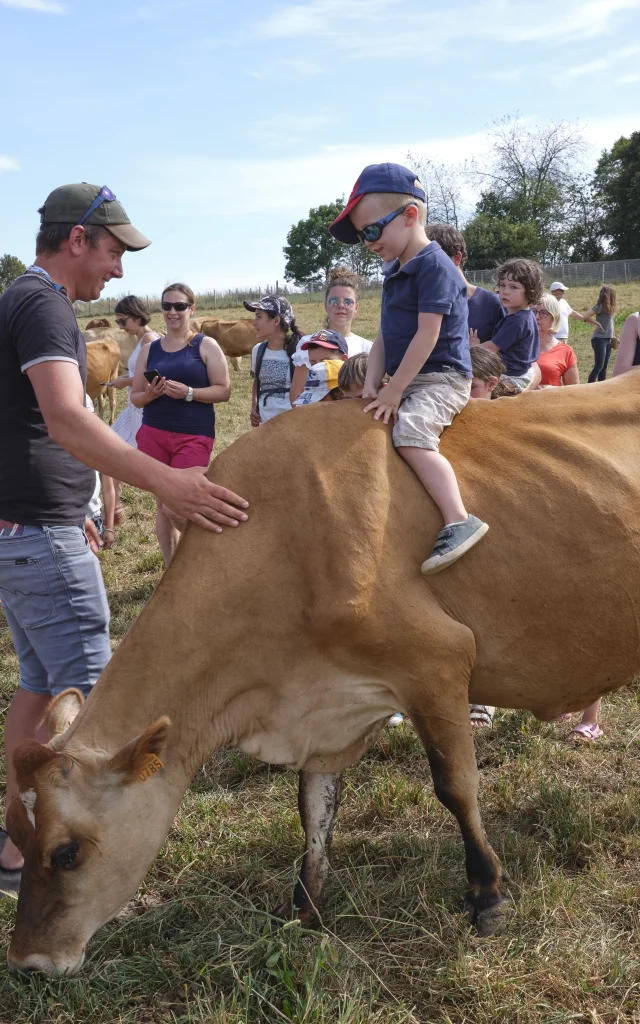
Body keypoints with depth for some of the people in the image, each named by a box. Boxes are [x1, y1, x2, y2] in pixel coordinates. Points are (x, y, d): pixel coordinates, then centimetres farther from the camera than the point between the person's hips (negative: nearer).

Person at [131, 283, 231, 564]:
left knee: (175, 507, -12)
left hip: (194, 437, -4)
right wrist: (150, 394, -11)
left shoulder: (206, 346, 1)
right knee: (161, 506, 8)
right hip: (153, 435, 4)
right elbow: (135, 397, 12)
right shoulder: (149, 350, 10)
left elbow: (224, 391, -4)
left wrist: (188, 392, -18)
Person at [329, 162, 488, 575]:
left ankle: (460, 521, -36)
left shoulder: (434, 266, -15)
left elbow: (427, 335, -21)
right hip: (407, 381, 10)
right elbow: (385, 337, 14)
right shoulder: (396, 274, 15)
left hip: (441, 378, -10)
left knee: (410, 435, -31)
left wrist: (394, 390, -19)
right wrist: (373, 384, 1)